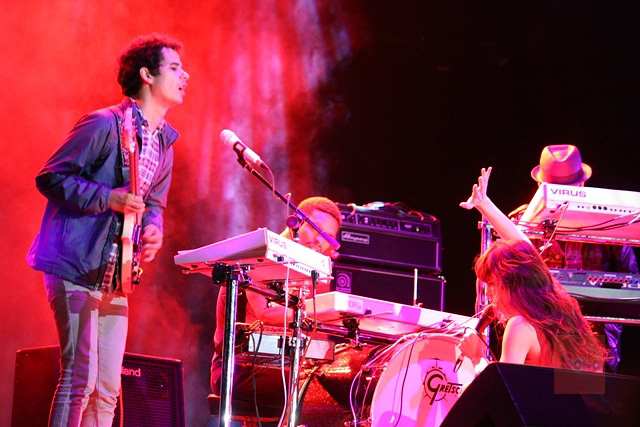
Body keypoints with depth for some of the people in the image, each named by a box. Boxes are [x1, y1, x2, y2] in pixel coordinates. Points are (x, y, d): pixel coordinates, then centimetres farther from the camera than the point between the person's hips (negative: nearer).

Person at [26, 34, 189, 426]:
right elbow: (50, 177, -9)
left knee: (108, 388, 7)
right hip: (77, 267, -8)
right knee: (80, 378, -13)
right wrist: (108, 197, -20)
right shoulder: (105, 124, -9)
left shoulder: (165, 141, 15)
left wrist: (153, 229, 1)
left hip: (114, 276, 8)